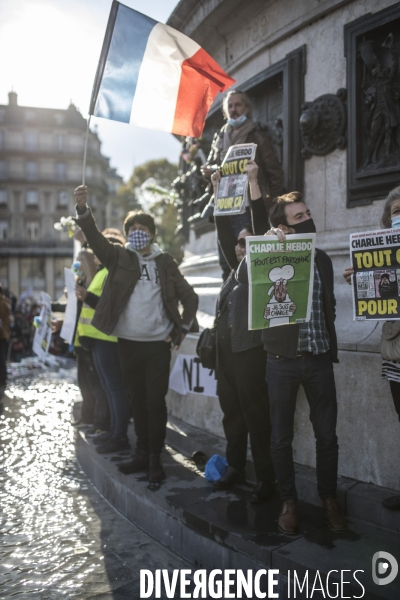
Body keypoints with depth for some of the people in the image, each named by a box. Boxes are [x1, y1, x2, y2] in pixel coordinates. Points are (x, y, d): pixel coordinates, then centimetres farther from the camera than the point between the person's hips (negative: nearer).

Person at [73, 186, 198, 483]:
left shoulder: (165, 262, 4)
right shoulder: (119, 257, 5)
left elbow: (190, 296, 7)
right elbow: (95, 238, -12)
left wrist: (183, 328, 0)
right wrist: (82, 208, -28)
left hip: (158, 344, -1)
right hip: (128, 343, 2)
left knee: (156, 401, -1)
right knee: (137, 401, 11)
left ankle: (156, 458, 10)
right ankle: (142, 454, 23)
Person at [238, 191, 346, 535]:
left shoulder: (322, 259, 11)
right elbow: (244, 276, -24)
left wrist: (331, 347, 15)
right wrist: (267, 241, -26)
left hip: (320, 359, 3)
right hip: (283, 360, -3)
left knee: (327, 435, 7)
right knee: (281, 436, 6)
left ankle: (329, 499, 24)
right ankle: (289, 502, 21)